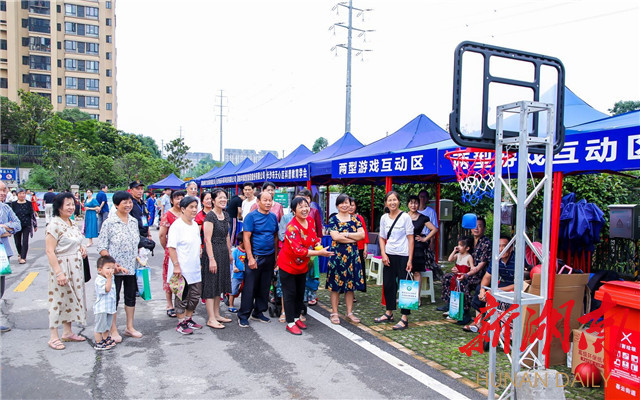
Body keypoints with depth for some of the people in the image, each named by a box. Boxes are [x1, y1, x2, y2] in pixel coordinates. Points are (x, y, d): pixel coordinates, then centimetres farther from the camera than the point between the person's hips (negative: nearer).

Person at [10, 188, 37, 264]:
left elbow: (32, 214, 6)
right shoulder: (13, 204, 2)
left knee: (25, 241, -6)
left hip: (27, 225, -1)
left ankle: (23, 257, 0)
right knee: (17, 242, 8)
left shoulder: (29, 203, 2)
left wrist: (35, 225, 8)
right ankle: (20, 254, 35)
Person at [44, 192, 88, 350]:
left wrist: (81, 248, 4)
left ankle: (67, 332, 27)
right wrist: (58, 272, -23)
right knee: (59, 299, -1)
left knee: (72, 297, 15)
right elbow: (50, 251, -19)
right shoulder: (54, 224, -16)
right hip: (61, 266, -8)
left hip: (76, 267, 8)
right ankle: (53, 337, 11)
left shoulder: (72, 223, 9)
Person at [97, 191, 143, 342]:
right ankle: (113, 330, 20)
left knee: (131, 296, 14)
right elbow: (101, 247, -12)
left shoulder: (134, 221, 5)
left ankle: (130, 327, 28)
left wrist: (138, 257, 7)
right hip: (115, 268, -5)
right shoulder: (109, 223, -12)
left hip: (131, 267, 6)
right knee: (113, 298, 6)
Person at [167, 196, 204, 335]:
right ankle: (181, 323, 14)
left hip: (195, 268, 8)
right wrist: (176, 266, -21)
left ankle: (188, 319, 29)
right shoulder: (177, 225, -13)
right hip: (182, 269, -8)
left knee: (195, 296, 13)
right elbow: (171, 247, -16)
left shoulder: (195, 225, 12)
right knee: (182, 297, 2)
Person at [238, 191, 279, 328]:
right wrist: (250, 258, -18)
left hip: (269, 257, 6)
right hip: (255, 257, -5)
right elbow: (246, 238, -12)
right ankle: (243, 316, 9)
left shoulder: (273, 217, 8)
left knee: (264, 287, 12)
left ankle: (258, 313, 26)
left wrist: (276, 256, 11)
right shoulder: (251, 216, -8)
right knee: (250, 287, -2)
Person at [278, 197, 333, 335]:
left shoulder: (311, 221, -4)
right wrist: (319, 253, -33)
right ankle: (290, 323, 13)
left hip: (302, 265, 7)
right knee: (290, 293, 2)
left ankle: (297, 318, 34)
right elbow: (298, 250, -34)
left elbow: (314, 237, 15)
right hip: (288, 264, -7)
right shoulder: (292, 227, -28)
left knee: (300, 293, 17)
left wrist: (318, 245, -7)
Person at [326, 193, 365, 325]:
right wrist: (354, 238, -10)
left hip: (352, 255, 4)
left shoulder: (355, 219, 10)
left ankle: (350, 313, 18)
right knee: (336, 285, 1)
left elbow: (362, 235, -2)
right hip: (337, 255, -3)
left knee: (350, 284, 8)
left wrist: (346, 234, -12)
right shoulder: (333, 219, -1)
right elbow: (335, 236, -14)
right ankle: (334, 313, 11)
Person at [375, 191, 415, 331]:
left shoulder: (405, 217, -7)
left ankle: (405, 318, 4)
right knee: (388, 284, 12)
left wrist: (410, 260, -12)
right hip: (389, 256, 5)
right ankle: (389, 313, 28)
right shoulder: (384, 218, 6)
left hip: (403, 256, -5)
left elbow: (410, 239, -8)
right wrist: (383, 255, 0)